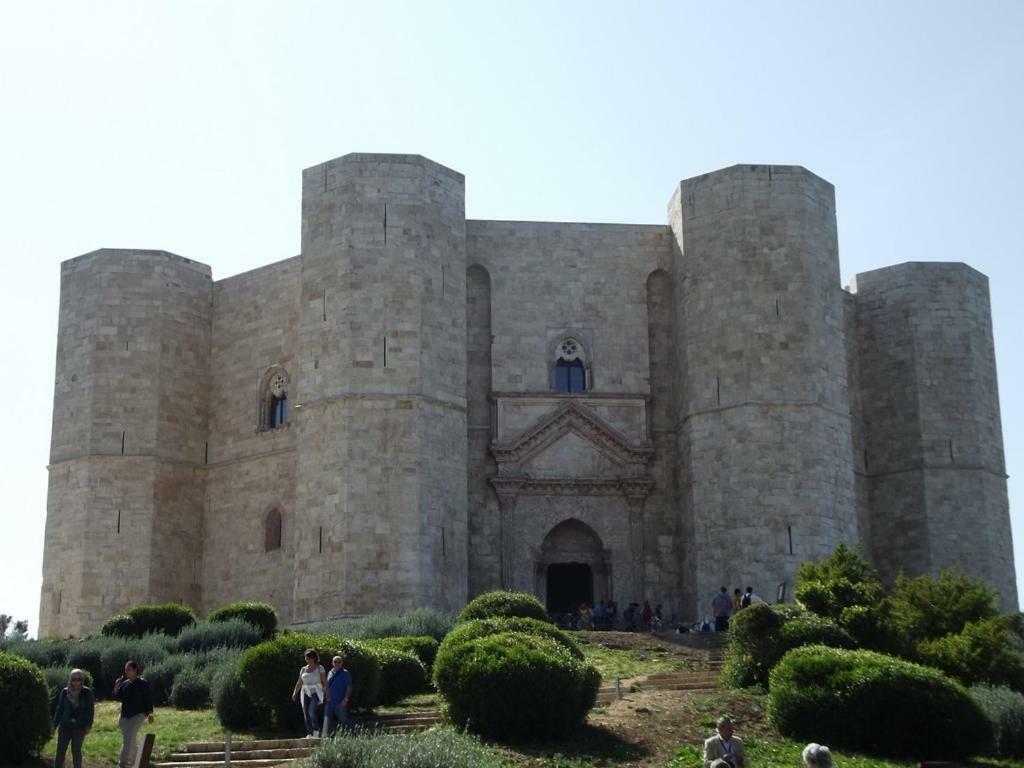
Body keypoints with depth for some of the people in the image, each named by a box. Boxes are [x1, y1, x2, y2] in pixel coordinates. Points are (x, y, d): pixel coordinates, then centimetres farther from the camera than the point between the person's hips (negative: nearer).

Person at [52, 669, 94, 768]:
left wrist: (89, 725, -9)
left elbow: (90, 710, -3)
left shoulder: (87, 693, -5)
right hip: (65, 726, 2)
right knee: (60, 751, 0)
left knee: (76, 751, 7)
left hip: (79, 727, -2)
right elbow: (59, 709, 7)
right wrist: (55, 724, 6)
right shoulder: (65, 692, 0)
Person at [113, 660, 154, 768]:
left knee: (129, 738, -18)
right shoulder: (124, 683, 7)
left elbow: (148, 699, -4)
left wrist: (150, 714, -5)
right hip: (125, 715, 6)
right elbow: (119, 698, 7)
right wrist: (116, 687, -9)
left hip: (138, 715, -6)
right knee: (130, 740, 16)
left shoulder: (143, 683, -6)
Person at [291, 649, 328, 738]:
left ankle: (316, 731, -8)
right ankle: (310, 734, 3)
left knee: (312, 711, -23)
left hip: (316, 693, -5)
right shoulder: (303, 669, 12)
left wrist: (327, 694, -10)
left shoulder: (319, 668, 1)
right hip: (306, 693, 5)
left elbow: (325, 682, -2)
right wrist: (295, 693, -5)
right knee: (306, 714, -4)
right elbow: (299, 683, 9)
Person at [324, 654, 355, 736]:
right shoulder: (330, 673, 14)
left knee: (344, 719, -2)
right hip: (330, 702, 5)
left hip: (340, 703, -5)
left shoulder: (345, 673, -3)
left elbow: (349, 687, -7)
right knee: (328, 720, 1)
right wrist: (326, 698, 15)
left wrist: (346, 699, -15)